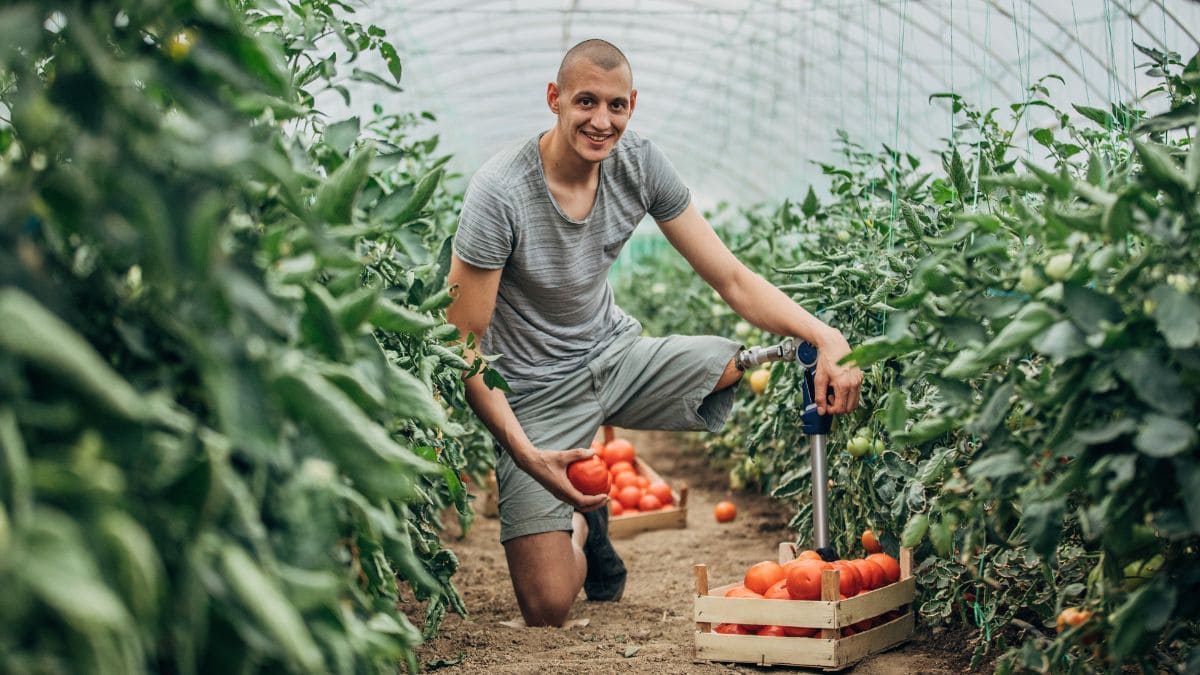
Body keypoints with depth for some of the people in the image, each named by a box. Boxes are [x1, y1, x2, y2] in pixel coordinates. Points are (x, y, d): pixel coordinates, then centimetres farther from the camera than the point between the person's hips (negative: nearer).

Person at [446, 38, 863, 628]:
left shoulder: (639, 164, -7)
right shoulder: (499, 193, -22)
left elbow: (733, 280, -6)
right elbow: (464, 345, -18)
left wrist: (825, 338, -23)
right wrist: (527, 456, -30)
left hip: (615, 356, 5)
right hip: (537, 391, -5)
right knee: (548, 611, -18)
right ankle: (580, 525, 21)